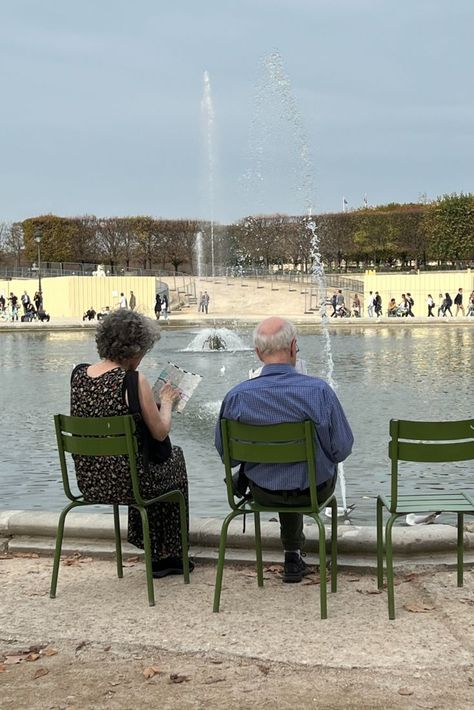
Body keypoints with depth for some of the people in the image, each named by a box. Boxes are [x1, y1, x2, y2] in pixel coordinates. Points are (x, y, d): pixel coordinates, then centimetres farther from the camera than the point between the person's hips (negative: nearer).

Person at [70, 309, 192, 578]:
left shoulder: (78, 374, 0)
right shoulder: (134, 381, -20)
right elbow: (160, 432, -11)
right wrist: (166, 402, 8)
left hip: (87, 480, 6)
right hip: (124, 481, -6)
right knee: (174, 457, 26)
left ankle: (155, 551, 39)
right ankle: (167, 554, 34)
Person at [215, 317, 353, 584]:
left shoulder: (237, 396, -20)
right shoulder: (320, 391, -25)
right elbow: (342, 449, -17)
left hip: (263, 493, 2)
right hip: (313, 491, -1)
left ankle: (294, 557, 49)